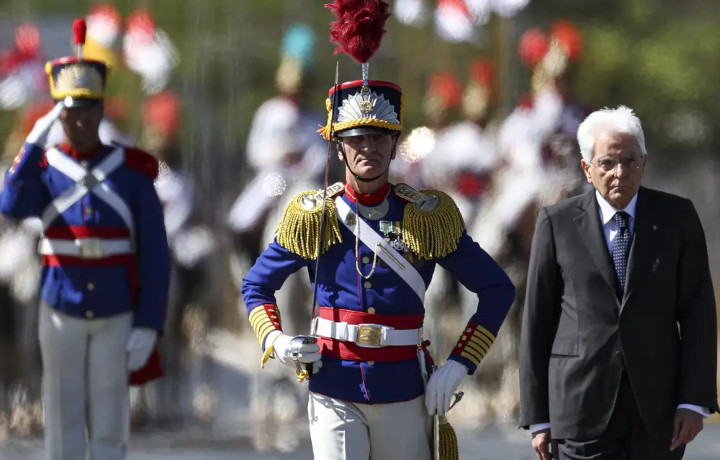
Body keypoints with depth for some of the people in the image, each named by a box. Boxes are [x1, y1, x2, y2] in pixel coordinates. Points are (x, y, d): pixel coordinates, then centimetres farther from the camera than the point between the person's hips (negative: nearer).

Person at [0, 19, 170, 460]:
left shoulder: (132, 171, -1)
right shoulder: (45, 167, 2)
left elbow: (155, 257, -2)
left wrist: (148, 325, -7)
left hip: (117, 315, -1)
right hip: (61, 314, 1)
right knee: (64, 421, 4)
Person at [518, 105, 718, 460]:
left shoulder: (677, 217, 5)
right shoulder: (557, 223, 3)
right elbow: (537, 321, 4)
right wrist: (537, 416, 1)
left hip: (656, 403, 1)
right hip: (583, 403, -1)